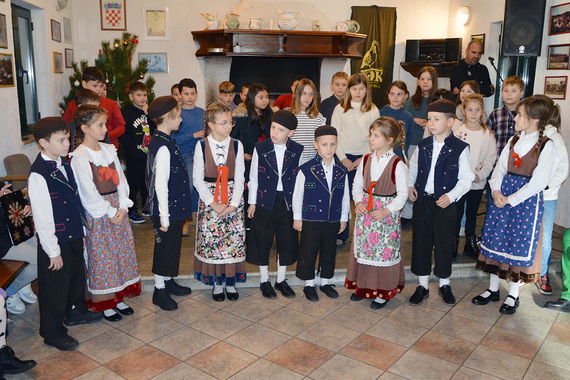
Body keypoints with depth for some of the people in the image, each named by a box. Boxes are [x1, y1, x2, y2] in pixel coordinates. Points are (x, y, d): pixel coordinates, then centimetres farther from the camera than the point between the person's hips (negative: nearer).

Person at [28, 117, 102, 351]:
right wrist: (53, 251, -18)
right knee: (55, 286, 7)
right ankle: (53, 333, 25)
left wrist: (81, 228, 14)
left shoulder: (64, 164, 4)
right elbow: (42, 218, -22)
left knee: (77, 275, 25)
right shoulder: (38, 175, -23)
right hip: (56, 241, -8)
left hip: (74, 234, 9)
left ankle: (76, 312, 49)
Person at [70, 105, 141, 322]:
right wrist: (110, 212, -12)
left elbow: (120, 180, 7)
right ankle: (105, 304, 18)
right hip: (97, 213, -6)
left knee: (122, 253, 12)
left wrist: (123, 207, -4)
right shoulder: (80, 156, -13)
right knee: (102, 257, 3)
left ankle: (118, 298, 28)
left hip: (118, 210, 7)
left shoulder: (108, 150, 7)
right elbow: (88, 192, -16)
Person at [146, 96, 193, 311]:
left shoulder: (160, 141, 8)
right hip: (168, 207, -10)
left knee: (171, 245, 20)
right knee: (165, 247, 4)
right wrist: (164, 216, -20)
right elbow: (160, 185, -23)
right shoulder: (163, 147, -22)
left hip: (175, 205, 10)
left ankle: (168, 281, 36)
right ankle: (160, 290, 19)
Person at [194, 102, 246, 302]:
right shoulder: (201, 146, -3)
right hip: (208, 199, -1)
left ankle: (230, 281, 19)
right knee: (210, 238, 1)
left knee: (234, 238, 2)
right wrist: (213, 203, -12)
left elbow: (239, 178, -2)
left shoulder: (236, 145, 0)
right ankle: (217, 282, 20)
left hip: (233, 198, 1)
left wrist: (233, 204, -11)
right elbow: (198, 179, -4)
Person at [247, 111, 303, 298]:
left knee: (287, 241, 10)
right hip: (265, 201, -1)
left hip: (288, 202, 1)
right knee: (262, 241, 8)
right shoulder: (260, 148, -5)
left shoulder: (297, 151, -3)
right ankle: (264, 280, 27)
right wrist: (252, 202, 2)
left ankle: (281, 280, 29)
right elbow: (253, 177, 1)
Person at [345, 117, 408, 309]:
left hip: (387, 214, -5)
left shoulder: (398, 164, -12)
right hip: (365, 212, 5)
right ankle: (363, 287, 29)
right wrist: (358, 201, -9)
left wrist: (386, 211, -19)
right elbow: (357, 185, 10)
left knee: (384, 250, 2)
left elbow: (402, 193, -9)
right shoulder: (366, 160, 3)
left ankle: (383, 292, 19)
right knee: (363, 248, 12)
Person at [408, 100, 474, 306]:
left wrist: (451, 196, -18)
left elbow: (466, 178, -7)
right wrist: (410, 185, 0)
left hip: (445, 204, -3)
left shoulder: (460, 148, -7)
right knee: (420, 242, 8)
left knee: (444, 243, 7)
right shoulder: (423, 145, 5)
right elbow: (413, 167, 17)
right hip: (422, 201, 4)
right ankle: (422, 285, 23)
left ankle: (444, 284, 28)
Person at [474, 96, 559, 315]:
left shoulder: (546, 147, -10)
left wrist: (510, 200, -16)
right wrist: (496, 191, -8)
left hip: (527, 199, -6)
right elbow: (499, 168, 9)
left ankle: (513, 295, 20)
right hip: (502, 197, 6)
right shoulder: (514, 141, 8)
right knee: (496, 240, 10)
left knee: (520, 245, 3)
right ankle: (493, 289, 25)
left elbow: (538, 182, -15)